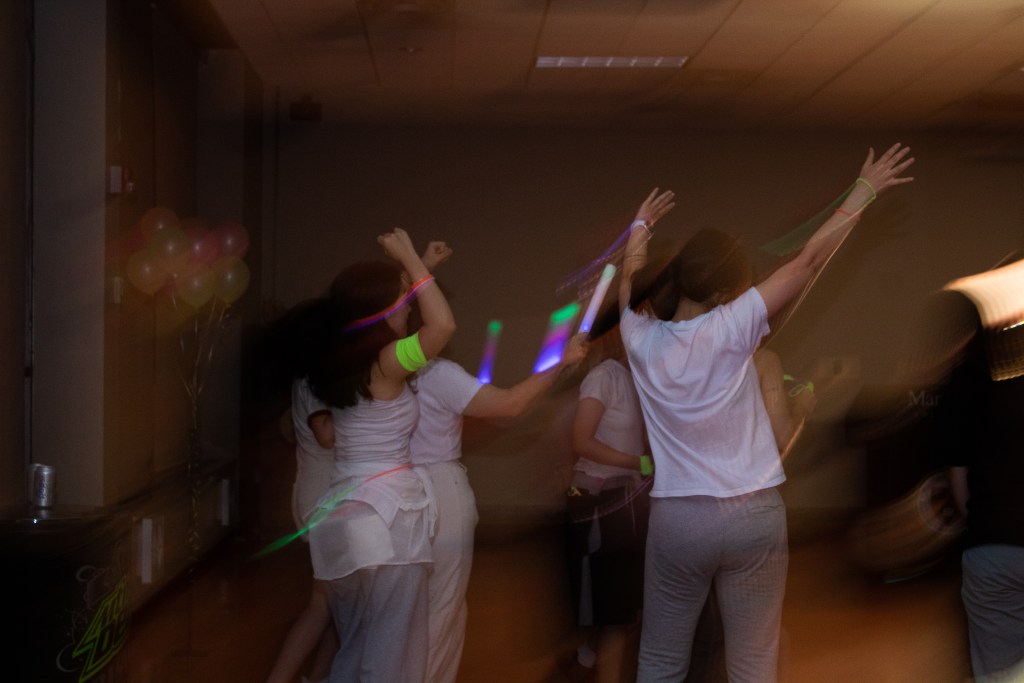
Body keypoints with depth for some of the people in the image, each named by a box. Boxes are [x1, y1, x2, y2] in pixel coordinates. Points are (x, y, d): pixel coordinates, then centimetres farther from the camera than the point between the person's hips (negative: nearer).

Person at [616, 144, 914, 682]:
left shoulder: (641, 339, 0)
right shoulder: (730, 329, -9)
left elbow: (628, 275, 21)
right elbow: (809, 260, -4)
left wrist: (641, 224, 39)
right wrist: (865, 190, 4)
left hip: (676, 517, 2)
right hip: (752, 514, -2)